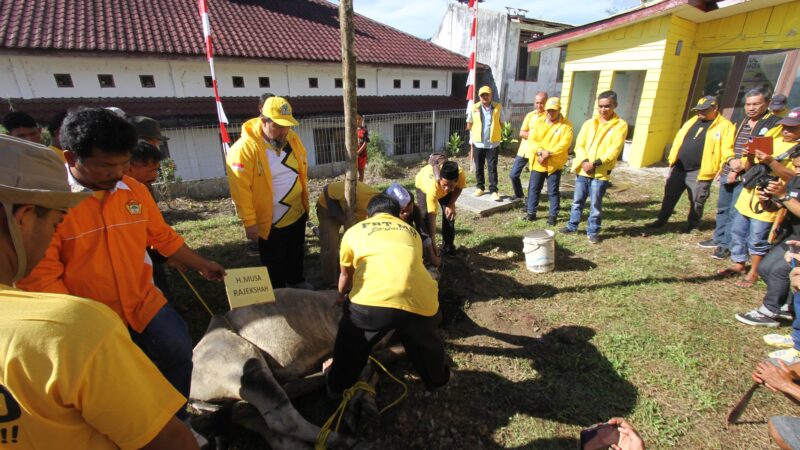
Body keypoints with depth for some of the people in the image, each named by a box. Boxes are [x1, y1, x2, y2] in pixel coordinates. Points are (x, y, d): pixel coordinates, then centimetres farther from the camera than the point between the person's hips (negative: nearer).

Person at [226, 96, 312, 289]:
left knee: (296, 253, 25)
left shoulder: (293, 138, -3)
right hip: (270, 220, -6)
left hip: (298, 213, 6)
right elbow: (241, 190, -20)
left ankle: (297, 281, 49)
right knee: (274, 262, 14)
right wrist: (249, 222, -18)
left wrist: (305, 201, 13)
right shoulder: (245, 148, -23)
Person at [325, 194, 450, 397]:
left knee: (350, 345, 31)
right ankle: (437, 379, 57)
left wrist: (341, 297, 60)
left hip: (372, 301, -2)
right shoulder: (411, 232, 30)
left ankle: (337, 386, 50)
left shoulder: (354, 231, 24)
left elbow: (346, 275, 38)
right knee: (425, 342, 35)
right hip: (420, 303, 2)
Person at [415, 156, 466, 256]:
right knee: (425, 215, -16)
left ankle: (448, 247, 11)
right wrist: (433, 243, -46)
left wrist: (451, 204, -25)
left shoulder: (461, 174, -40)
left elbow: (459, 188, -13)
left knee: (449, 213, -6)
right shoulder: (432, 186, -48)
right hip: (423, 183, -3)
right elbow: (432, 216, -46)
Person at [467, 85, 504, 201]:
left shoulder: (498, 107, -1)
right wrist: (475, 132, 6)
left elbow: (501, 123, 8)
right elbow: (469, 124, 11)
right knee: (479, 167, 11)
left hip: (493, 143, -2)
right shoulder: (474, 108, 1)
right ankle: (480, 187, 26)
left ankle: (494, 191, 1)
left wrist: (497, 133, 1)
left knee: (492, 168, -2)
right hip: (478, 143, 2)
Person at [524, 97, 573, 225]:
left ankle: (553, 215, 16)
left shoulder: (566, 125, -4)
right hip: (537, 163, 3)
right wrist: (540, 151, -21)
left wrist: (549, 153, -24)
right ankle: (531, 212, 21)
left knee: (553, 191, 4)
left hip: (554, 164, -3)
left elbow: (564, 144, -14)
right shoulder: (539, 122, 7)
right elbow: (531, 140, -3)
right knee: (533, 188, 9)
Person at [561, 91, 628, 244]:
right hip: (583, 170, 3)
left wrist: (595, 163, -20)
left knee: (595, 204, 2)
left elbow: (614, 150, -11)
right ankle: (572, 225, 26)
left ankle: (593, 231, 16)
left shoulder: (621, 125, -2)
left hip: (601, 173, -3)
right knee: (577, 200, 12)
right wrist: (584, 161, -15)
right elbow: (579, 145, 2)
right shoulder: (589, 123, 8)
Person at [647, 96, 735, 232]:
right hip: (679, 168, 5)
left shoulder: (725, 126, -3)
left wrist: (729, 163, -21)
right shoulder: (692, 121, 13)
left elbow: (727, 150, -8)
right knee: (670, 196, 11)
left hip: (699, 172, -5)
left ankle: (693, 225, 21)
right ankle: (661, 220, 23)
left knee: (696, 201, 6)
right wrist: (672, 159, 10)